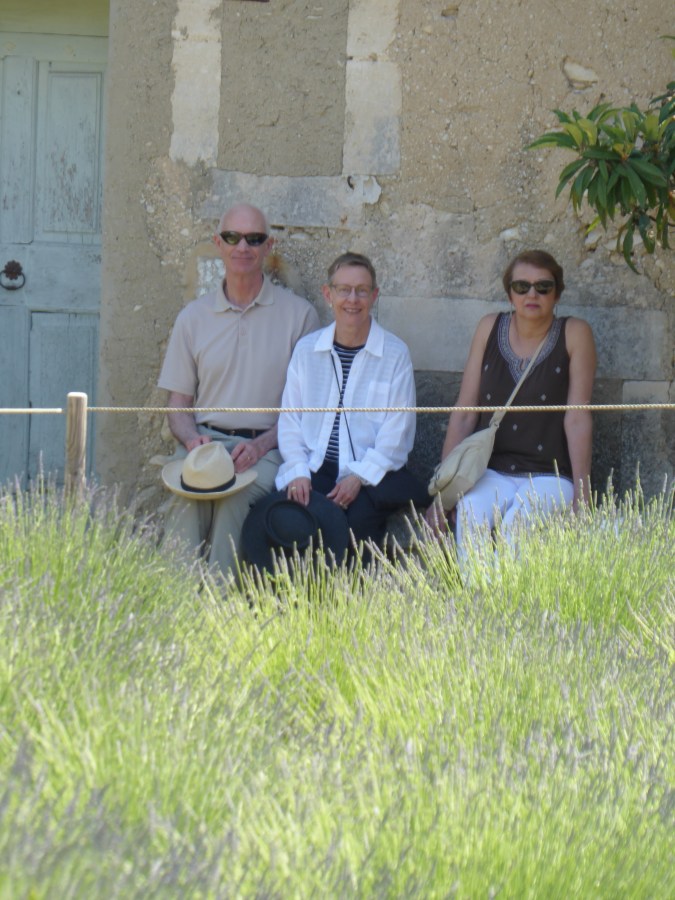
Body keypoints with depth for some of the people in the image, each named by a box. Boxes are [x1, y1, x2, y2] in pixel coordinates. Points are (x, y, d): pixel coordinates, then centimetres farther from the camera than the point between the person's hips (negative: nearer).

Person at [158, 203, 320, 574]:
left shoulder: (298, 314, 8)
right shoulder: (193, 317, 16)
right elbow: (178, 404, 17)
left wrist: (261, 445, -12)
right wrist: (192, 439, -7)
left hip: (267, 448, -2)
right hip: (205, 442, 2)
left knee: (237, 493, -34)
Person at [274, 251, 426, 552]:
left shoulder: (395, 353, 2)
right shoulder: (306, 349, 12)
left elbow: (397, 432, -2)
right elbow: (290, 419, 11)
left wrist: (359, 476, -13)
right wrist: (297, 472, -6)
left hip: (371, 472, -2)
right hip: (313, 470, 2)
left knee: (359, 518, -33)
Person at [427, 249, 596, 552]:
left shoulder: (575, 334, 0)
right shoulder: (490, 329, 9)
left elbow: (577, 419, -5)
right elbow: (464, 414, 8)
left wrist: (581, 495, -10)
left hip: (549, 476, -2)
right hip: (491, 474, 2)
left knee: (516, 525, -33)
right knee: (470, 515, -31)